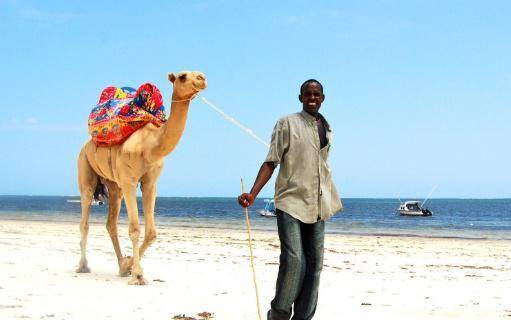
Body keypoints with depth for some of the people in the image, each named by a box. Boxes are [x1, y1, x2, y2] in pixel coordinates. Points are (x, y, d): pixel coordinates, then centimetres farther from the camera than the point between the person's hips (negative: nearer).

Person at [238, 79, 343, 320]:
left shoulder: (326, 128, 14)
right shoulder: (287, 123, -1)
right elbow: (271, 162, -6)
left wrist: (332, 200, 26)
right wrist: (253, 194, -17)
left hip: (317, 205, 6)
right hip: (291, 202, -6)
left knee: (314, 264, 4)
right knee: (293, 260, -15)